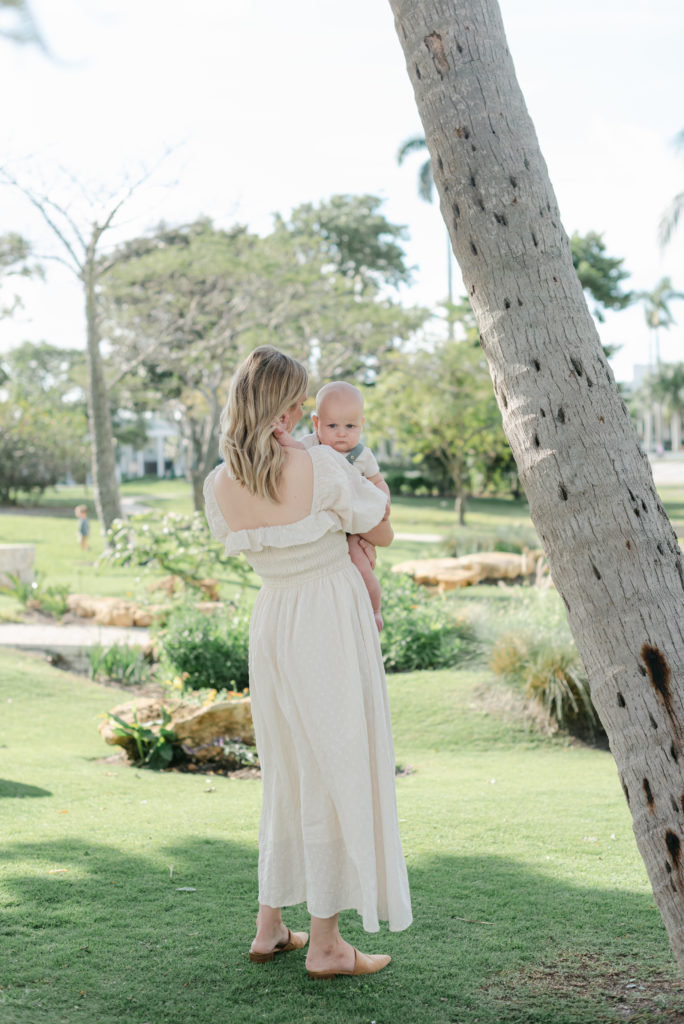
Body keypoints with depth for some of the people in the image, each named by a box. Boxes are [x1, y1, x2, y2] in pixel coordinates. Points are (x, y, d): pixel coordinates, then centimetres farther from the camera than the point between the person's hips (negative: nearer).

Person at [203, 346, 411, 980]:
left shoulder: (219, 485, -3)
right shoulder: (322, 467, -17)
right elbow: (381, 535, -3)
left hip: (271, 623, 6)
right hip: (333, 623, -6)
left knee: (287, 772, 19)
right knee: (335, 773, 3)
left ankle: (269, 926, 26)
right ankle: (324, 943, 10)